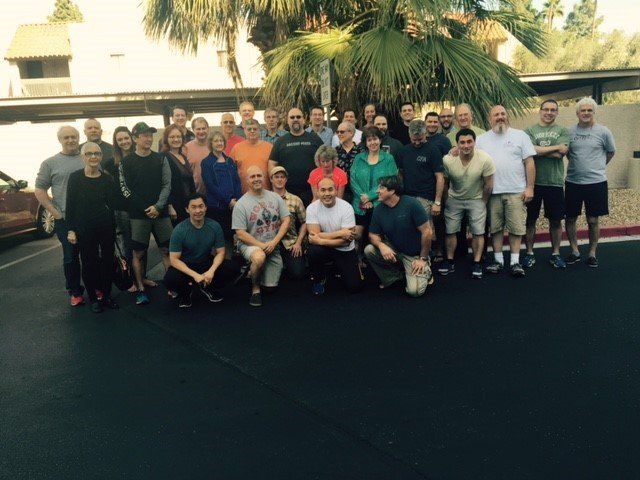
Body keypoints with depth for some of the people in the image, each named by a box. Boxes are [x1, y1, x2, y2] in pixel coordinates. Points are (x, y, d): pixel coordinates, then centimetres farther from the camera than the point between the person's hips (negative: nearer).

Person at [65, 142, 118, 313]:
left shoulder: (107, 179, 2)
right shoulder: (75, 177, -4)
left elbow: (112, 204, 6)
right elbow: (70, 204, -3)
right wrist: (70, 230, -6)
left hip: (107, 227, 2)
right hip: (84, 228, -2)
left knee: (108, 261, 7)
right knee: (89, 263, 5)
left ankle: (106, 296, 22)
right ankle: (94, 298, 18)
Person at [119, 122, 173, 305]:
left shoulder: (160, 159, 8)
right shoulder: (126, 161, 2)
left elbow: (167, 185, 3)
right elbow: (124, 187, 0)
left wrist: (158, 206, -8)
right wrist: (142, 207, -5)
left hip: (160, 212, 2)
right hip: (138, 214, -2)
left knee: (166, 250, 3)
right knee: (139, 253, 3)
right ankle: (141, 289, 13)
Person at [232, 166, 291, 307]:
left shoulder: (275, 197, 3)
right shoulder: (241, 204, -9)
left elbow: (286, 220, 1)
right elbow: (240, 234, -12)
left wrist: (274, 242, -12)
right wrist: (262, 245, -18)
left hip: (273, 246, 4)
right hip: (250, 244, -4)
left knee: (270, 287, 2)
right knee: (259, 257, -40)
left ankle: (253, 273, 36)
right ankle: (255, 288, -12)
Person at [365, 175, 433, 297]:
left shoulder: (411, 204, -20)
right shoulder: (379, 209, -5)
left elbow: (426, 231, -17)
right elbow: (373, 234, 1)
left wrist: (423, 259, -14)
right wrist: (381, 245, -23)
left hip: (414, 255, -5)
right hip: (394, 250, 5)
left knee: (414, 291, -20)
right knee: (369, 250, -20)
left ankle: (425, 272, 15)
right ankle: (392, 277, 4)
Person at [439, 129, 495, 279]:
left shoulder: (485, 160, -23)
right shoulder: (448, 160, -21)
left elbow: (488, 185, -10)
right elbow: (444, 183, -6)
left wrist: (482, 203, -2)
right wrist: (445, 201, 1)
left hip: (476, 199, -1)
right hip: (454, 199, 1)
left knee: (478, 232, -2)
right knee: (451, 231, 4)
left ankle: (477, 263, 8)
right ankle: (449, 262, 16)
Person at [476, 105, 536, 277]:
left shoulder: (520, 136, 5)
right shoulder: (481, 139, 9)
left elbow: (529, 162, 2)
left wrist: (529, 187, -4)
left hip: (516, 191, -1)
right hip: (492, 192, 2)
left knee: (516, 227, 0)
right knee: (495, 227, 7)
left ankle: (515, 261, 9)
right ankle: (498, 260, 18)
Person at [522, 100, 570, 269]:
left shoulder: (563, 131, 6)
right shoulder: (530, 131, 3)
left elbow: (561, 153, -9)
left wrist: (539, 150, -8)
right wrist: (556, 147, -9)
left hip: (555, 183, 1)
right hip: (533, 182, -1)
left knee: (556, 220, 8)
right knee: (530, 219, 6)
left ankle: (555, 254, 21)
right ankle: (530, 253, 18)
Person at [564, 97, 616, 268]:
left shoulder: (603, 132, -3)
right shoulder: (569, 132, 2)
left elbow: (611, 152, 11)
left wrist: (598, 167, 16)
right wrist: (578, 166, 9)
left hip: (596, 182, -2)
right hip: (573, 182, 2)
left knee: (593, 220, 5)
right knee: (570, 219, 7)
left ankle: (592, 253, 19)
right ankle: (575, 252, 22)